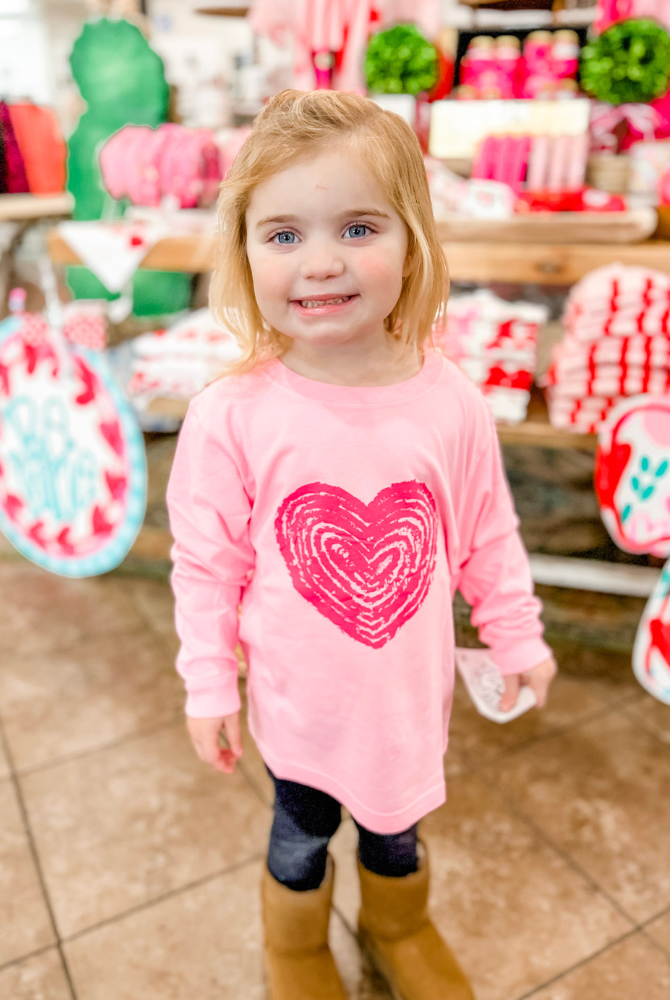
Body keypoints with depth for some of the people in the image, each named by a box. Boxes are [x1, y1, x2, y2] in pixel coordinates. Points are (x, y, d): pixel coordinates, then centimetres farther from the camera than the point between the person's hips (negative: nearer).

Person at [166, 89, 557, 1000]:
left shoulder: (450, 401, -16)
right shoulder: (231, 415, -22)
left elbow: (487, 534, -3)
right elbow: (207, 562, -11)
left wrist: (518, 637, 6)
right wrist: (210, 685, -4)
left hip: (410, 692, 2)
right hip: (297, 699, -1)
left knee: (397, 827, 28)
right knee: (300, 835, 26)